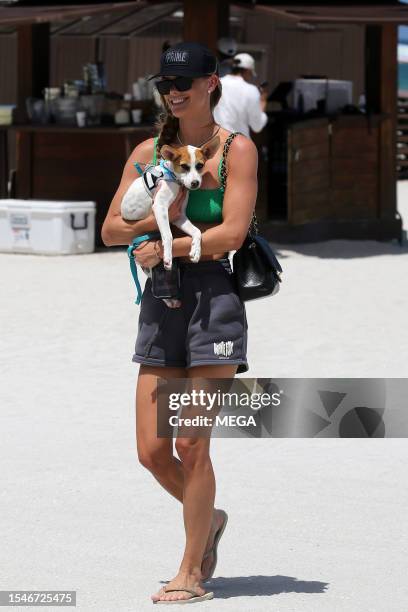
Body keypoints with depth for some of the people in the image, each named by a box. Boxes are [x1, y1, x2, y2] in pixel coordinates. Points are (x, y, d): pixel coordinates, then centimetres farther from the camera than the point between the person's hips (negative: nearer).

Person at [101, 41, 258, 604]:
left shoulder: (236, 149, -1)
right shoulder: (149, 152, 12)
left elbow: (232, 233, -11)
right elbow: (111, 230, 9)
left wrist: (164, 248, -9)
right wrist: (160, 219, -9)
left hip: (213, 295, -5)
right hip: (160, 301, 5)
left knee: (191, 445, -8)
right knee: (152, 452, 3)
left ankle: (192, 574, 3)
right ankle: (208, 520, 32)